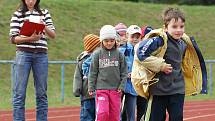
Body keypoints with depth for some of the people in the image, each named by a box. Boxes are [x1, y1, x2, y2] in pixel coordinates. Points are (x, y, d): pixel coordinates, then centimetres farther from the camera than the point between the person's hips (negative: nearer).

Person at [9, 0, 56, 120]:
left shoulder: (44, 13, 14)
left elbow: (53, 35, 10)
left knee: (41, 92, 3)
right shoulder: (18, 14, 5)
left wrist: (44, 27, -11)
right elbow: (13, 38, -1)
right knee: (19, 92, -5)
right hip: (24, 53, -2)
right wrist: (29, 38, -17)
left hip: (41, 55, 3)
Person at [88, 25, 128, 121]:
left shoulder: (119, 54, 4)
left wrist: (121, 86, -3)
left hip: (115, 90, 2)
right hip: (101, 88, -2)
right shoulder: (97, 54, 0)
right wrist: (91, 88, 2)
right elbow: (93, 72, 4)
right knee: (102, 113, -15)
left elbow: (124, 72, 6)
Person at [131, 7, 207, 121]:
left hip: (178, 90, 6)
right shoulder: (159, 40, -15)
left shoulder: (184, 43, 8)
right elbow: (140, 53, -23)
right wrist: (160, 65, -20)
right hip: (159, 89, -6)